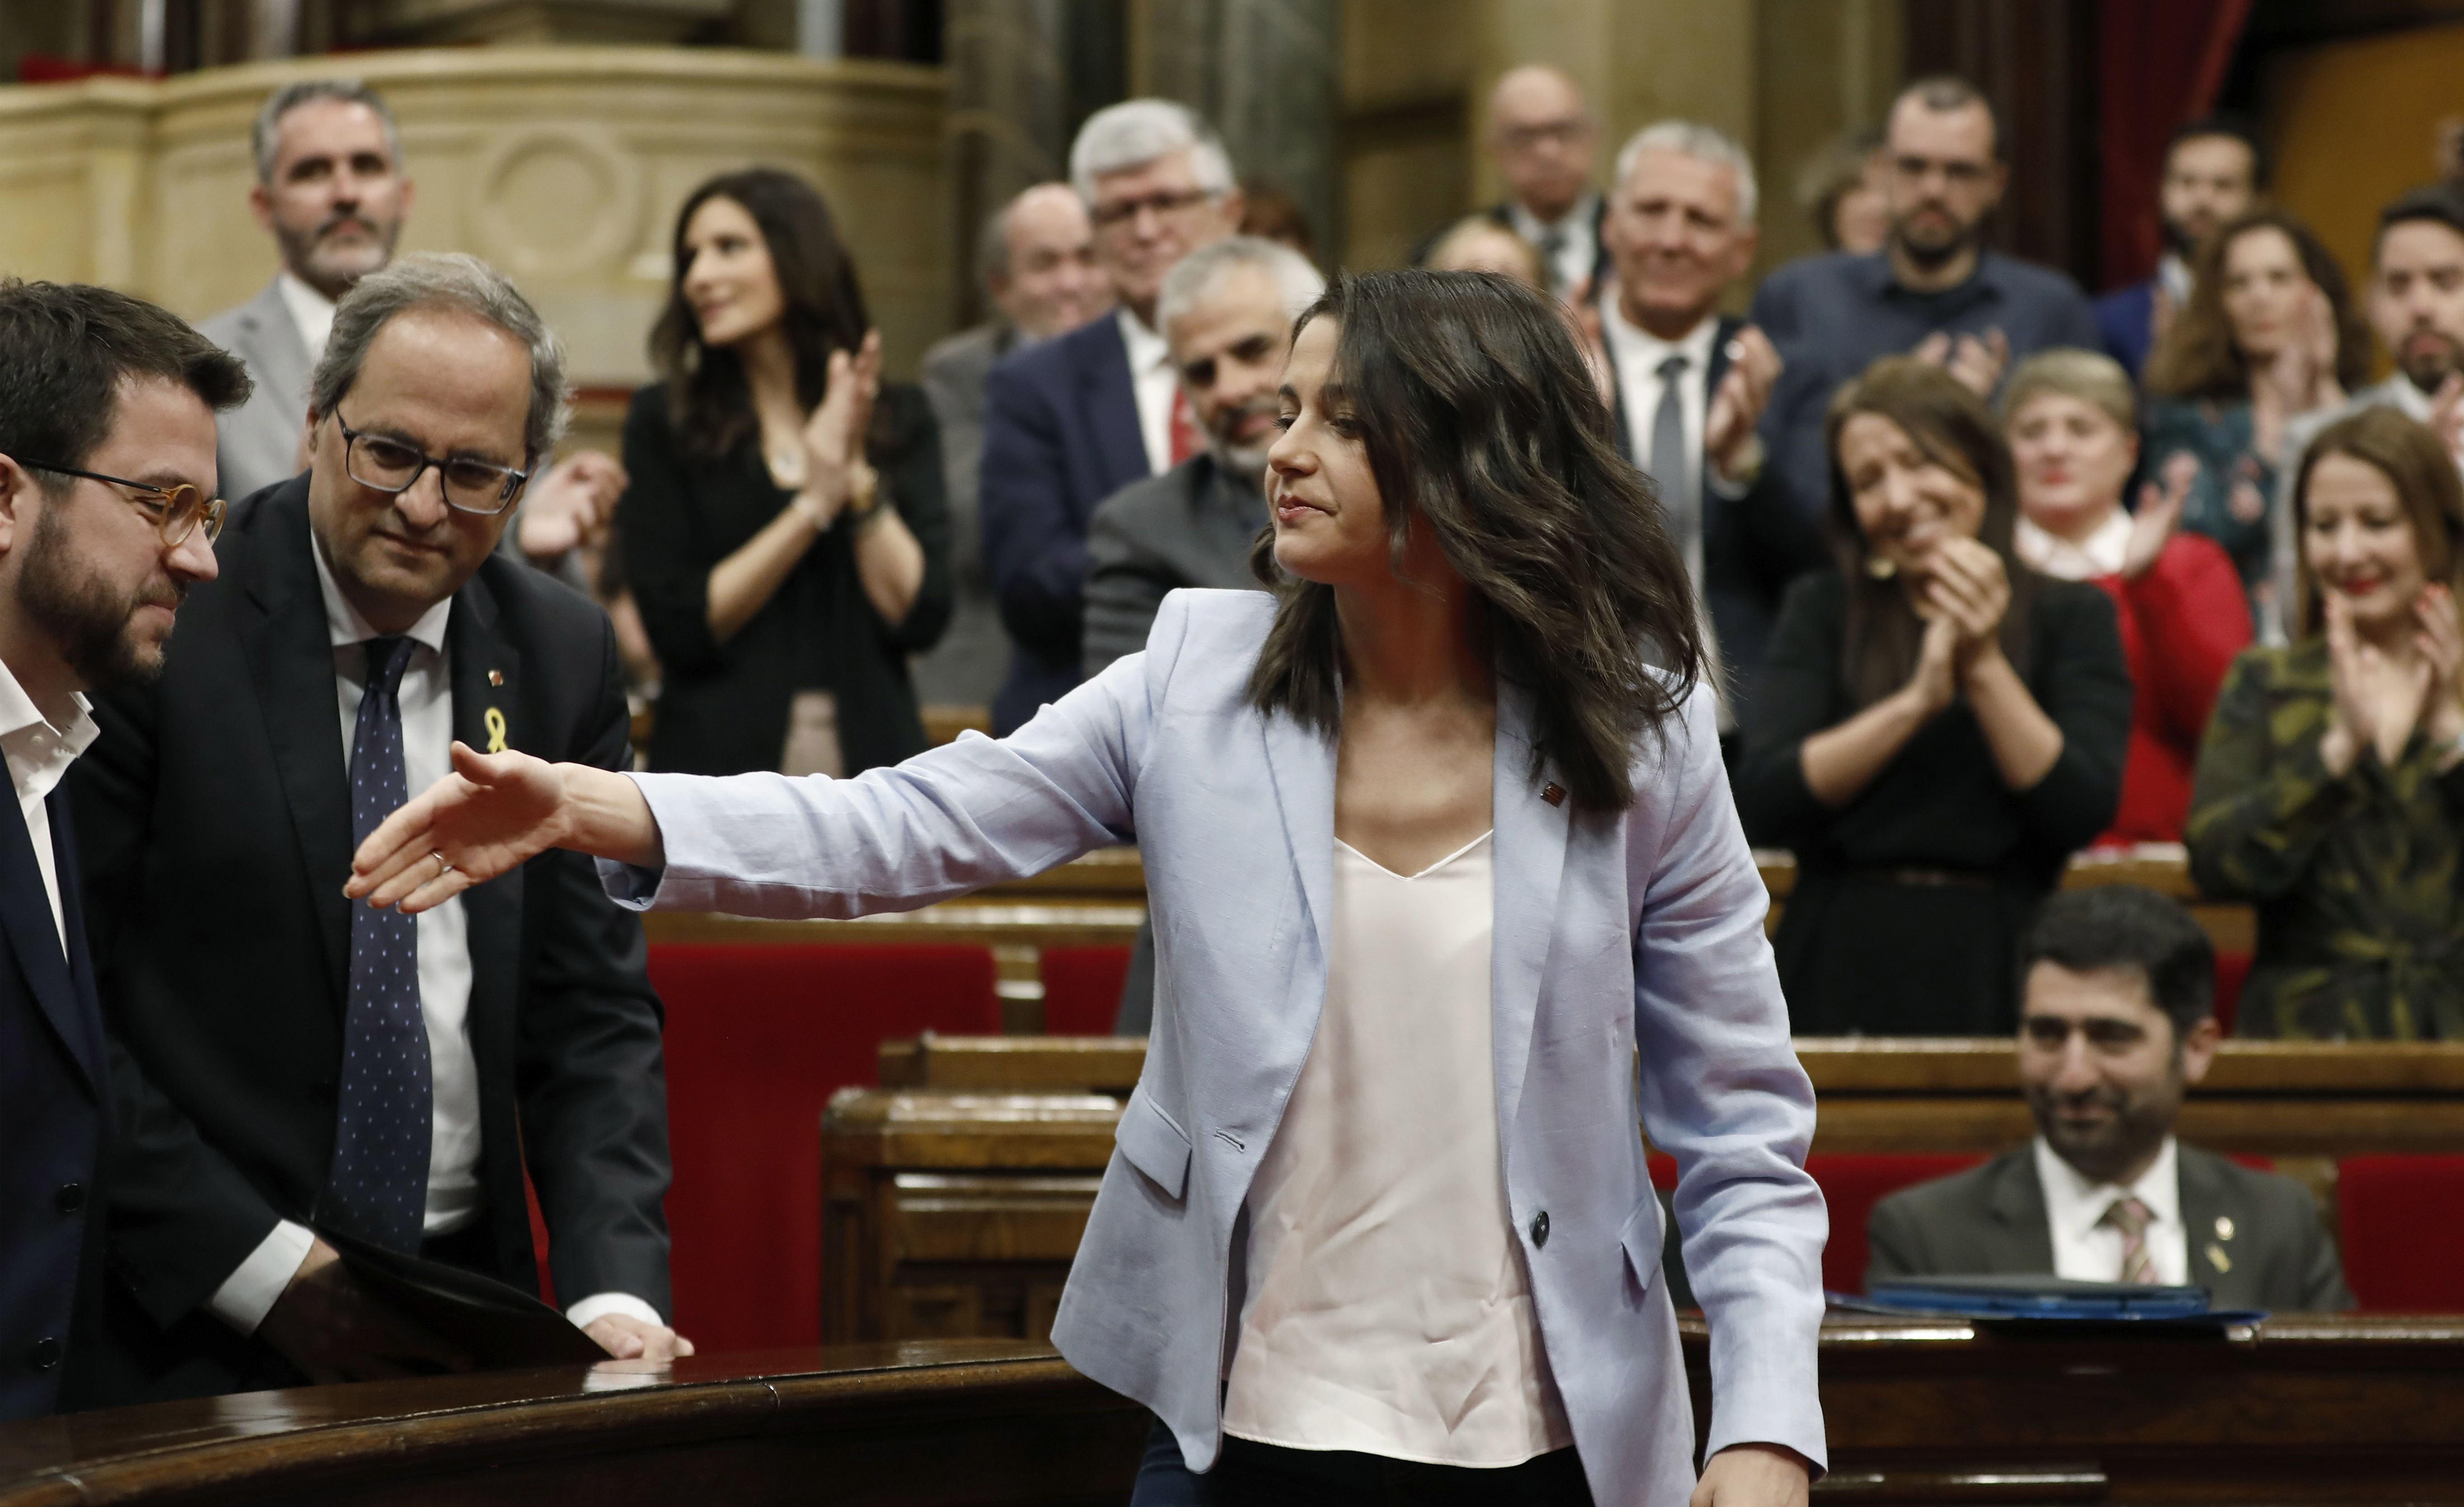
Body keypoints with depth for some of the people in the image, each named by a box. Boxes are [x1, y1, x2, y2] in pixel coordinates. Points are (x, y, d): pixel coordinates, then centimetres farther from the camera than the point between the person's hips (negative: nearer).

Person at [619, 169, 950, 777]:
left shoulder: (899, 420, 8)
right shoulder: (664, 423, 4)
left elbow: (920, 619, -1)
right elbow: (677, 629, -6)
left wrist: (858, 480, -9)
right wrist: (813, 507, -11)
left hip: (869, 758, 1)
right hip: (720, 767, -1)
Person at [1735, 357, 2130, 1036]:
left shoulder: (2072, 617, 8)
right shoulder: (1822, 612, 10)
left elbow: (2084, 813, -5)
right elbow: (1762, 804, -5)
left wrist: (1984, 667, -11)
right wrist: (1917, 700, -12)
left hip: (1997, 980, 0)